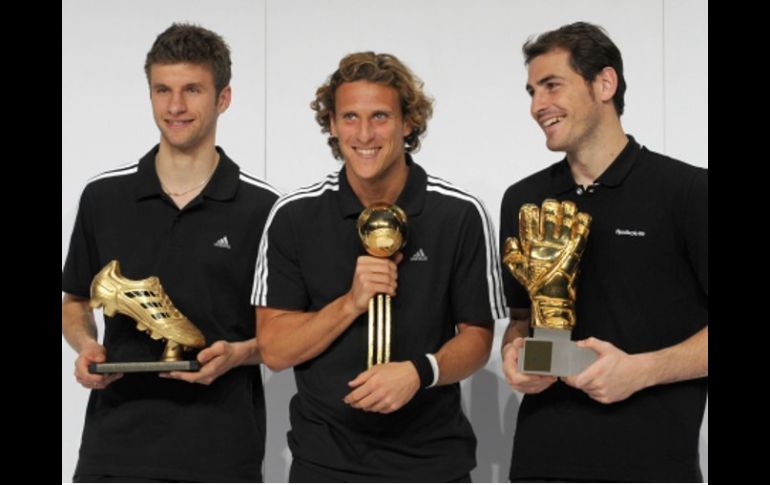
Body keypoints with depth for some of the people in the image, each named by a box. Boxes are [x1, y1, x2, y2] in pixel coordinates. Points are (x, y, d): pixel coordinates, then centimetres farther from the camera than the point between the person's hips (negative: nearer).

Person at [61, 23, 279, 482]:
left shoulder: (262, 208, -3)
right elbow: (75, 301, 16)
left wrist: (237, 354, -16)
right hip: (115, 447, 2)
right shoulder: (103, 197, 4)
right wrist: (86, 346, -5)